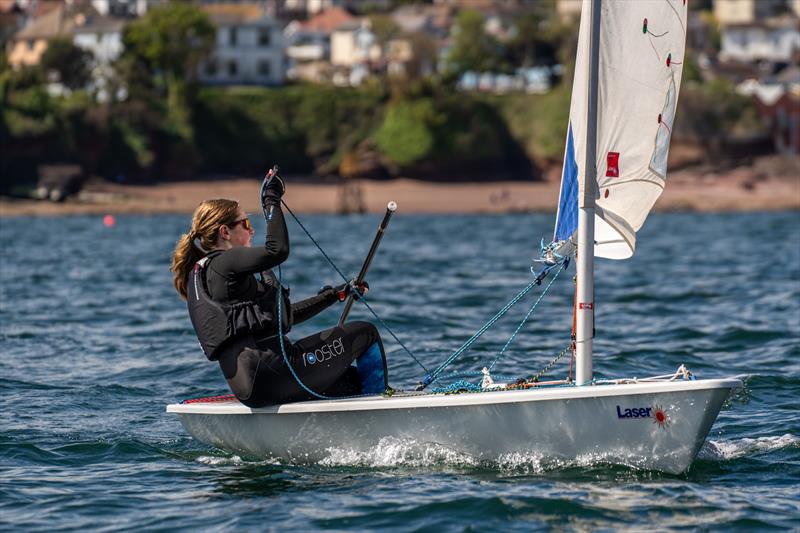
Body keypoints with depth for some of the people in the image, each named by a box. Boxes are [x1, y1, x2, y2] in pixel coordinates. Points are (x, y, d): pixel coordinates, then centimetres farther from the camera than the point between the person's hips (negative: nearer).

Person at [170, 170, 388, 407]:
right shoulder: (221, 264, -7)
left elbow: (286, 315, 29)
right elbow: (278, 250, -23)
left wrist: (336, 294, 29)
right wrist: (271, 200, -9)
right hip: (265, 374, -10)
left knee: (354, 381, 22)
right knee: (365, 333, 4)